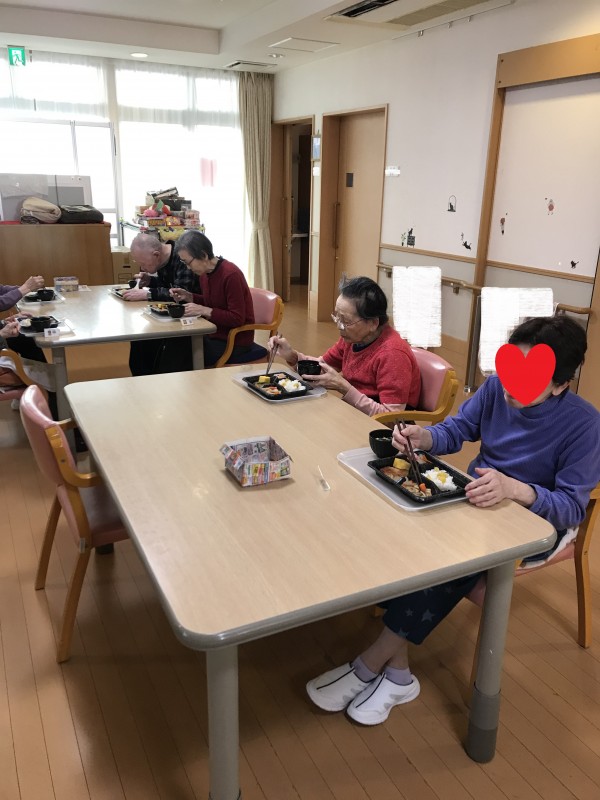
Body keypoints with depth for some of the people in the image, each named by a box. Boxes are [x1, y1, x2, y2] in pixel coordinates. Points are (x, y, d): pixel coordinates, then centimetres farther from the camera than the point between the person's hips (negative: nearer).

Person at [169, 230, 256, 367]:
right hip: (214, 334, 8)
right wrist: (188, 296, 1)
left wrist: (204, 311, -25)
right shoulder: (204, 273, 2)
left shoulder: (231, 275, -22)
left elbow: (237, 319, -22)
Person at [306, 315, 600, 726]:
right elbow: (456, 430, 2)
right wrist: (424, 436, -22)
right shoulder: (496, 388, -9)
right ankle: (397, 670, -17)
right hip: (479, 497, 5)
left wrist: (514, 488, -42)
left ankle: (372, 663, -19)